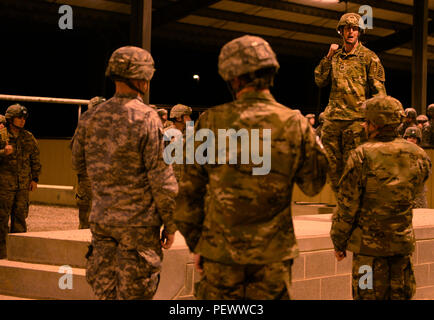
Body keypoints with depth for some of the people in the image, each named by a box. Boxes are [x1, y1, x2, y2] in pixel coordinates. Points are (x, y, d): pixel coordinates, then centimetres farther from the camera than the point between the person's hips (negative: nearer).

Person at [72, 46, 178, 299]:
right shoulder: (147, 118, -13)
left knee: (104, 290, 13)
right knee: (134, 292, 3)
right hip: (138, 221, -6)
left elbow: (79, 164, 16)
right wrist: (170, 224, -6)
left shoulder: (94, 117, 4)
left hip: (101, 219, 6)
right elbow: (161, 177, -14)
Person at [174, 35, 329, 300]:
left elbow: (190, 190, -1)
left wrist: (195, 243, 10)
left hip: (221, 251, 0)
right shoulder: (295, 123, -4)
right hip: (274, 253, 1)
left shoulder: (211, 122, -5)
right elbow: (313, 185, 5)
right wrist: (315, 142, 20)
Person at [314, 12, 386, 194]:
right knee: (332, 164, 8)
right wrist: (328, 56, 4)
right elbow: (320, 81, 11)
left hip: (356, 118, -5)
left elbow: (378, 90, 0)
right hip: (332, 118, 5)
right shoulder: (335, 56, 16)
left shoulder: (369, 57, 2)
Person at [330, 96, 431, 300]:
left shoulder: (362, 156, -14)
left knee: (368, 294, 3)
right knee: (401, 294, 13)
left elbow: (347, 206, -9)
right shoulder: (417, 155, 0)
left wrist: (338, 242, 1)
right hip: (403, 241, 4)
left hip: (369, 244, -4)